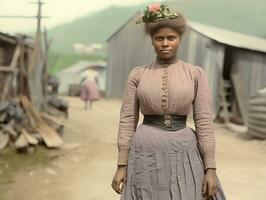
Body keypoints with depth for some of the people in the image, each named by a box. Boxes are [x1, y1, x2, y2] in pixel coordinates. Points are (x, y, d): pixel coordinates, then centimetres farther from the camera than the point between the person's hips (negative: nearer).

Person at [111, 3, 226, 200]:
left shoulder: (196, 74, 2)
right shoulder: (137, 74, 3)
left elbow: (205, 121, -1)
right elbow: (127, 120, 3)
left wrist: (210, 168, -6)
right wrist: (122, 165, -1)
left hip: (184, 155, 0)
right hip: (146, 154, 0)